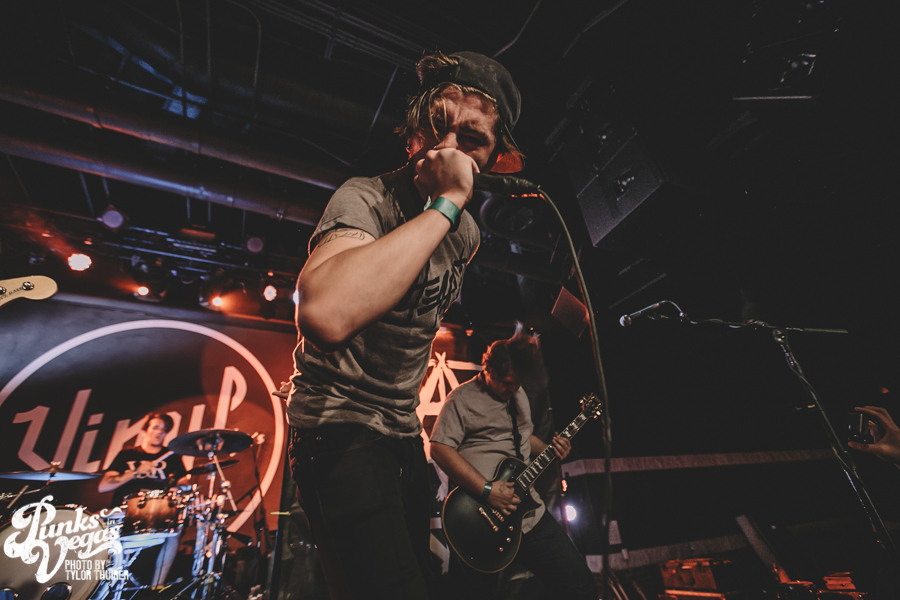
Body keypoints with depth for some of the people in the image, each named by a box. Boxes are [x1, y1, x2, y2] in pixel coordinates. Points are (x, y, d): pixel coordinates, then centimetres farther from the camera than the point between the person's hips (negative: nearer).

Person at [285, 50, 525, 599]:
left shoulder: (468, 233, 2)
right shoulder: (367, 199, -21)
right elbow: (325, 314, -43)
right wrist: (444, 204, -35)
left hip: (405, 436, 8)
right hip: (340, 434, -7)